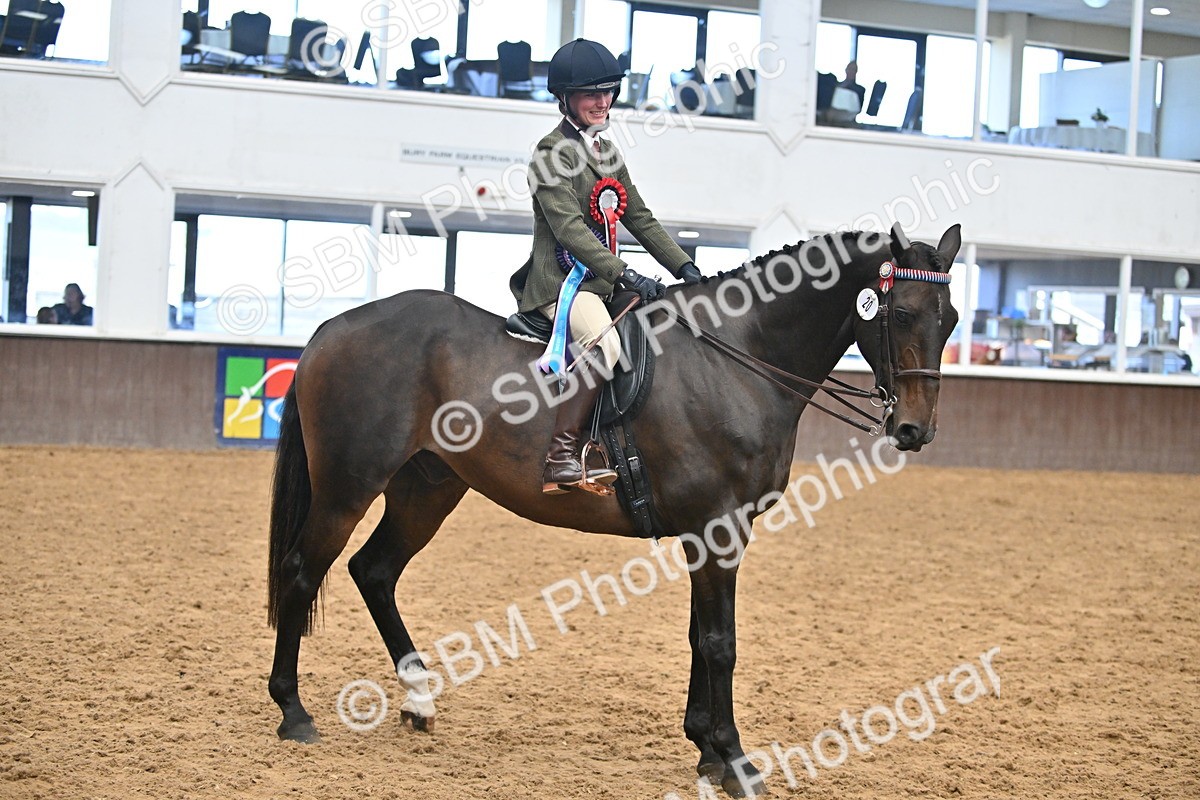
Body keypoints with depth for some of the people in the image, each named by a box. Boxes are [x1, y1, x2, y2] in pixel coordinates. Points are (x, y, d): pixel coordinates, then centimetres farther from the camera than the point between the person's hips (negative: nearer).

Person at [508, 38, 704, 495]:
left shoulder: (606, 150, 18)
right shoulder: (554, 152, -9)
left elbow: (638, 217, 20)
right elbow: (570, 228, -19)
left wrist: (682, 267, 7)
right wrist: (625, 275, -28)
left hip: (599, 280, 10)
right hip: (560, 280, -10)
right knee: (605, 345, -34)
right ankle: (561, 457, -32)